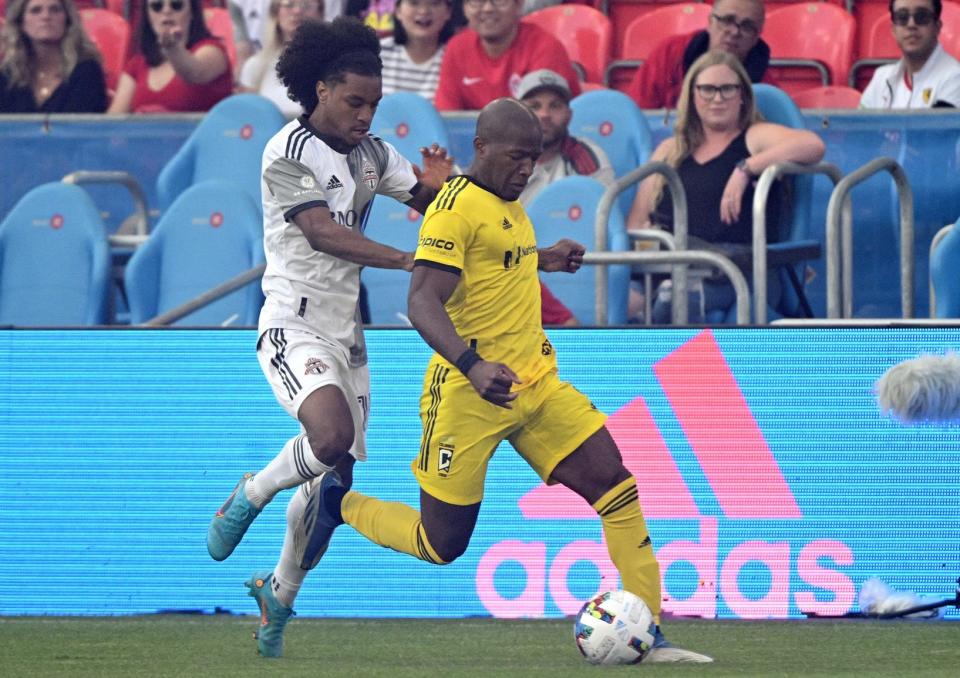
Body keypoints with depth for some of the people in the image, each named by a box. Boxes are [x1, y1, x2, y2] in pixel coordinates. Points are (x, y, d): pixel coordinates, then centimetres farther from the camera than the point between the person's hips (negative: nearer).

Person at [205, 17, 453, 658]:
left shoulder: (371, 152, 9)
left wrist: (438, 182, -8)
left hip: (347, 333, 7)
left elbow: (428, 202, 17)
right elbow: (323, 233, -22)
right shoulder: (289, 152, -12)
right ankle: (249, 498, -2)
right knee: (332, 437, -31)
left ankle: (281, 592, 28)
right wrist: (408, 260, -30)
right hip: (295, 326, -7)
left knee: (335, 477, 8)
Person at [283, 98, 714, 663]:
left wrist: (541, 259, 29)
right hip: (469, 397, -8)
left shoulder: (507, 203, 11)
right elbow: (423, 301, -26)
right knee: (441, 546, 2)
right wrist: (473, 366, -39)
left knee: (619, 489, -8)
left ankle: (649, 637, -5)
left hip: (537, 384, 8)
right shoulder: (457, 207, -16)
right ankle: (338, 503, 29)